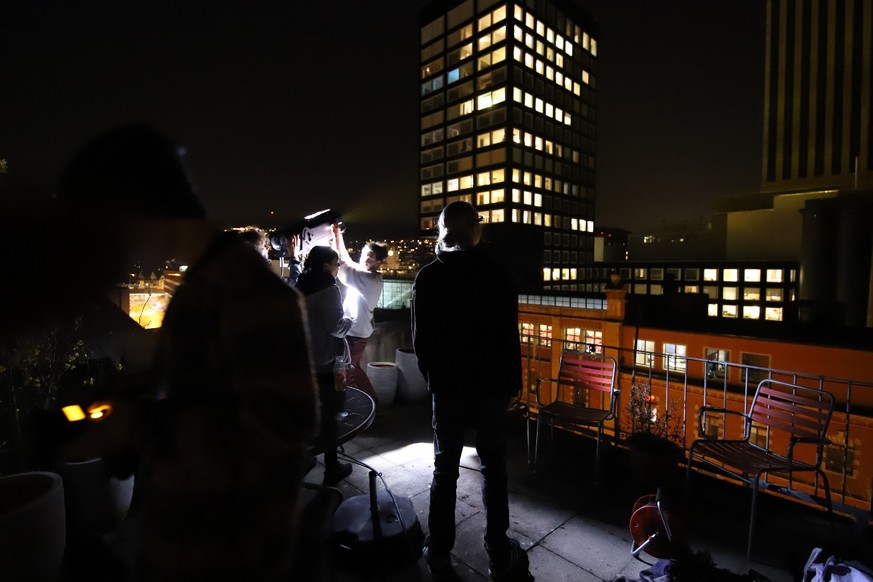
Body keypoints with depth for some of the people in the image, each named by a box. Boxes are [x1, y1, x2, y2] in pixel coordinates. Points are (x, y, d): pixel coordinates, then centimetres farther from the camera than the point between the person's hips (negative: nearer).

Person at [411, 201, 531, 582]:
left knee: (445, 470, 14)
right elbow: (509, 337, -7)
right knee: (494, 469, 14)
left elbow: (421, 339, -1)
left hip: (447, 386, 1)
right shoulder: (498, 276, -9)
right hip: (491, 386, -1)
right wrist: (513, 383, 4)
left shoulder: (427, 278, -5)